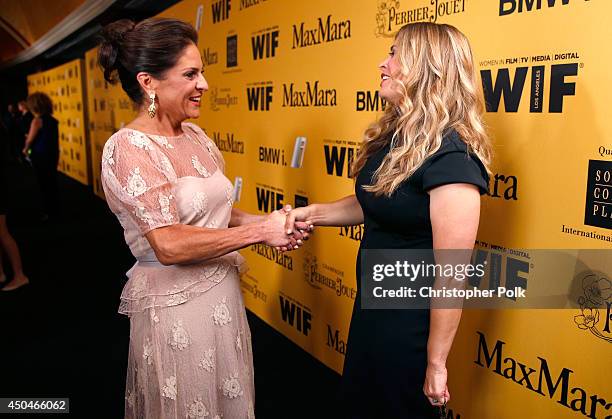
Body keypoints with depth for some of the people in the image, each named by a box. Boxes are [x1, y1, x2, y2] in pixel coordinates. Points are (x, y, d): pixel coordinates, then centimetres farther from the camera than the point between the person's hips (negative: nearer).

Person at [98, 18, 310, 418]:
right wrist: (259, 231, -21)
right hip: (174, 305, -7)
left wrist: (266, 221, -5)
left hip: (223, 293, 7)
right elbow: (168, 245, -25)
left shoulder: (196, 136, 4)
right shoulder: (128, 149, -18)